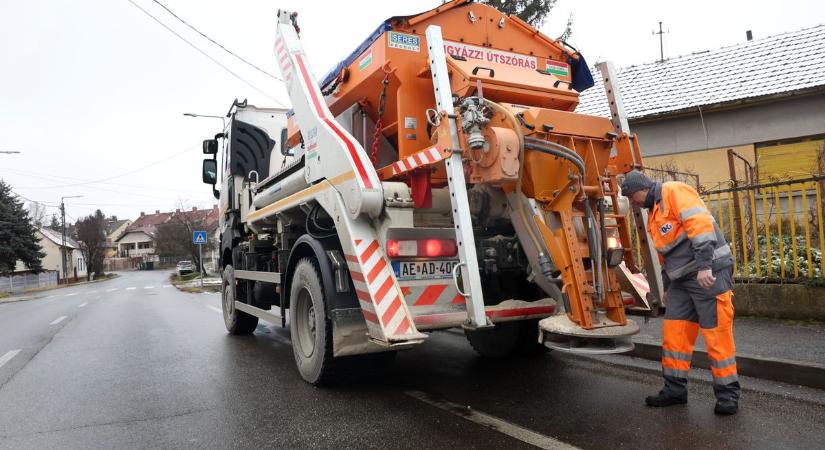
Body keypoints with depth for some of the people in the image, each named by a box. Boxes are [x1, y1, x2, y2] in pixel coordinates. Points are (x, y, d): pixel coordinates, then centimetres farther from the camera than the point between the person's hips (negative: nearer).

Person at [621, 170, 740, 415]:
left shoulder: (674, 191, -8)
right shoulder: (653, 213, 21)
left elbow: (700, 224, -21)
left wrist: (704, 266, -28)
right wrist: (667, 287, 29)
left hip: (709, 273, -9)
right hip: (682, 279, 9)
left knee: (717, 334, -3)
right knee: (673, 333, 6)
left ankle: (727, 394, 10)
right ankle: (675, 389, 16)